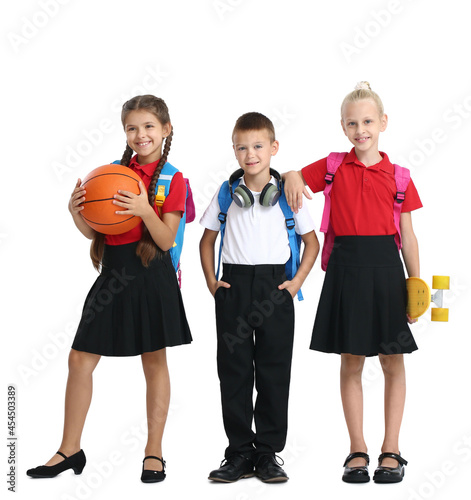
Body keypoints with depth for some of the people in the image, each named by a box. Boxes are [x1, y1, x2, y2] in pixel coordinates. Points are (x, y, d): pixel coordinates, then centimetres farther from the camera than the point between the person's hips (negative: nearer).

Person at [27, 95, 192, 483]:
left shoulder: (172, 180, -3)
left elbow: (166, 240, -10)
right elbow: (93, 231, 10)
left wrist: (145, 210, -26)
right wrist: (76, 212, -10)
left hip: (150, 275, -5)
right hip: (112, 272, 5)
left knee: (155, 363, 5)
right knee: (80, 359, 4)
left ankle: (154, 452, 16)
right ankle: (70, 451, 16)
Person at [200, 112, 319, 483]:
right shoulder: (226, 194, 6)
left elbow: (312, 240, 9)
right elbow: (208, 239, 15)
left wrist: (297, 281, 0)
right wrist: (211, 281, 5)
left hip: (274, 287, -1)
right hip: (234, 287, 1)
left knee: (274, 372, 3)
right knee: (233, 370, 3)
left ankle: (268, 453, 13)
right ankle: (240, 453, 12)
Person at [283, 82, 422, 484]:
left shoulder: (397, 176, 2)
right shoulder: (333, 168, 5)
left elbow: (407, 236, 4)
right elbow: (294, 176, 16)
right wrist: (292, 178, -9)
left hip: (385, 268, 0)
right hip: (345, 267, 1)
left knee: (392, 361, 4)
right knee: (351, 360, 6)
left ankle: (391, 450, 15)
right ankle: (357, 449, 16)